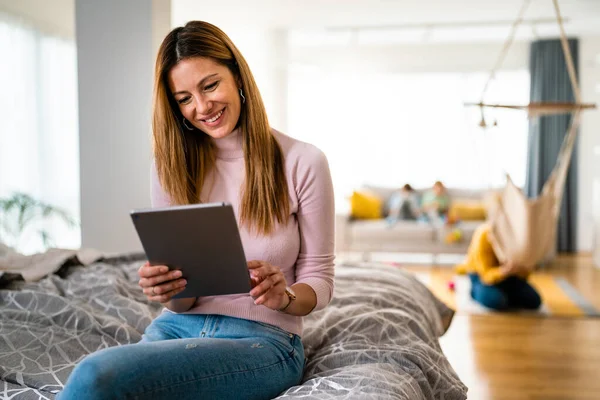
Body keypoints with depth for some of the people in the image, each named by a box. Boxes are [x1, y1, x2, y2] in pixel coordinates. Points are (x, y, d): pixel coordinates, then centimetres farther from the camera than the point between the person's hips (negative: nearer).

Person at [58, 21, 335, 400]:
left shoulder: (303, 162, -6)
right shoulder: (170, 166, 6)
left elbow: (319, 281, 1)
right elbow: (181, 302, 7)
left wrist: (284, 296, -22)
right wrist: (168, 289, -17)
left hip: (263, 339, -3)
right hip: (179, 326, 4)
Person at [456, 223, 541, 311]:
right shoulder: (483, 236, -33)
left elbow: (525, 273, -16)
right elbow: (487, 274, -31)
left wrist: (520, 269, -40)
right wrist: (505, 271, -52)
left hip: (505, 273, 4)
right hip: (481, 272, -4)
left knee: (534, 301, -10)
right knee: (495, 301, -32)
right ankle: (476, 290, 0)